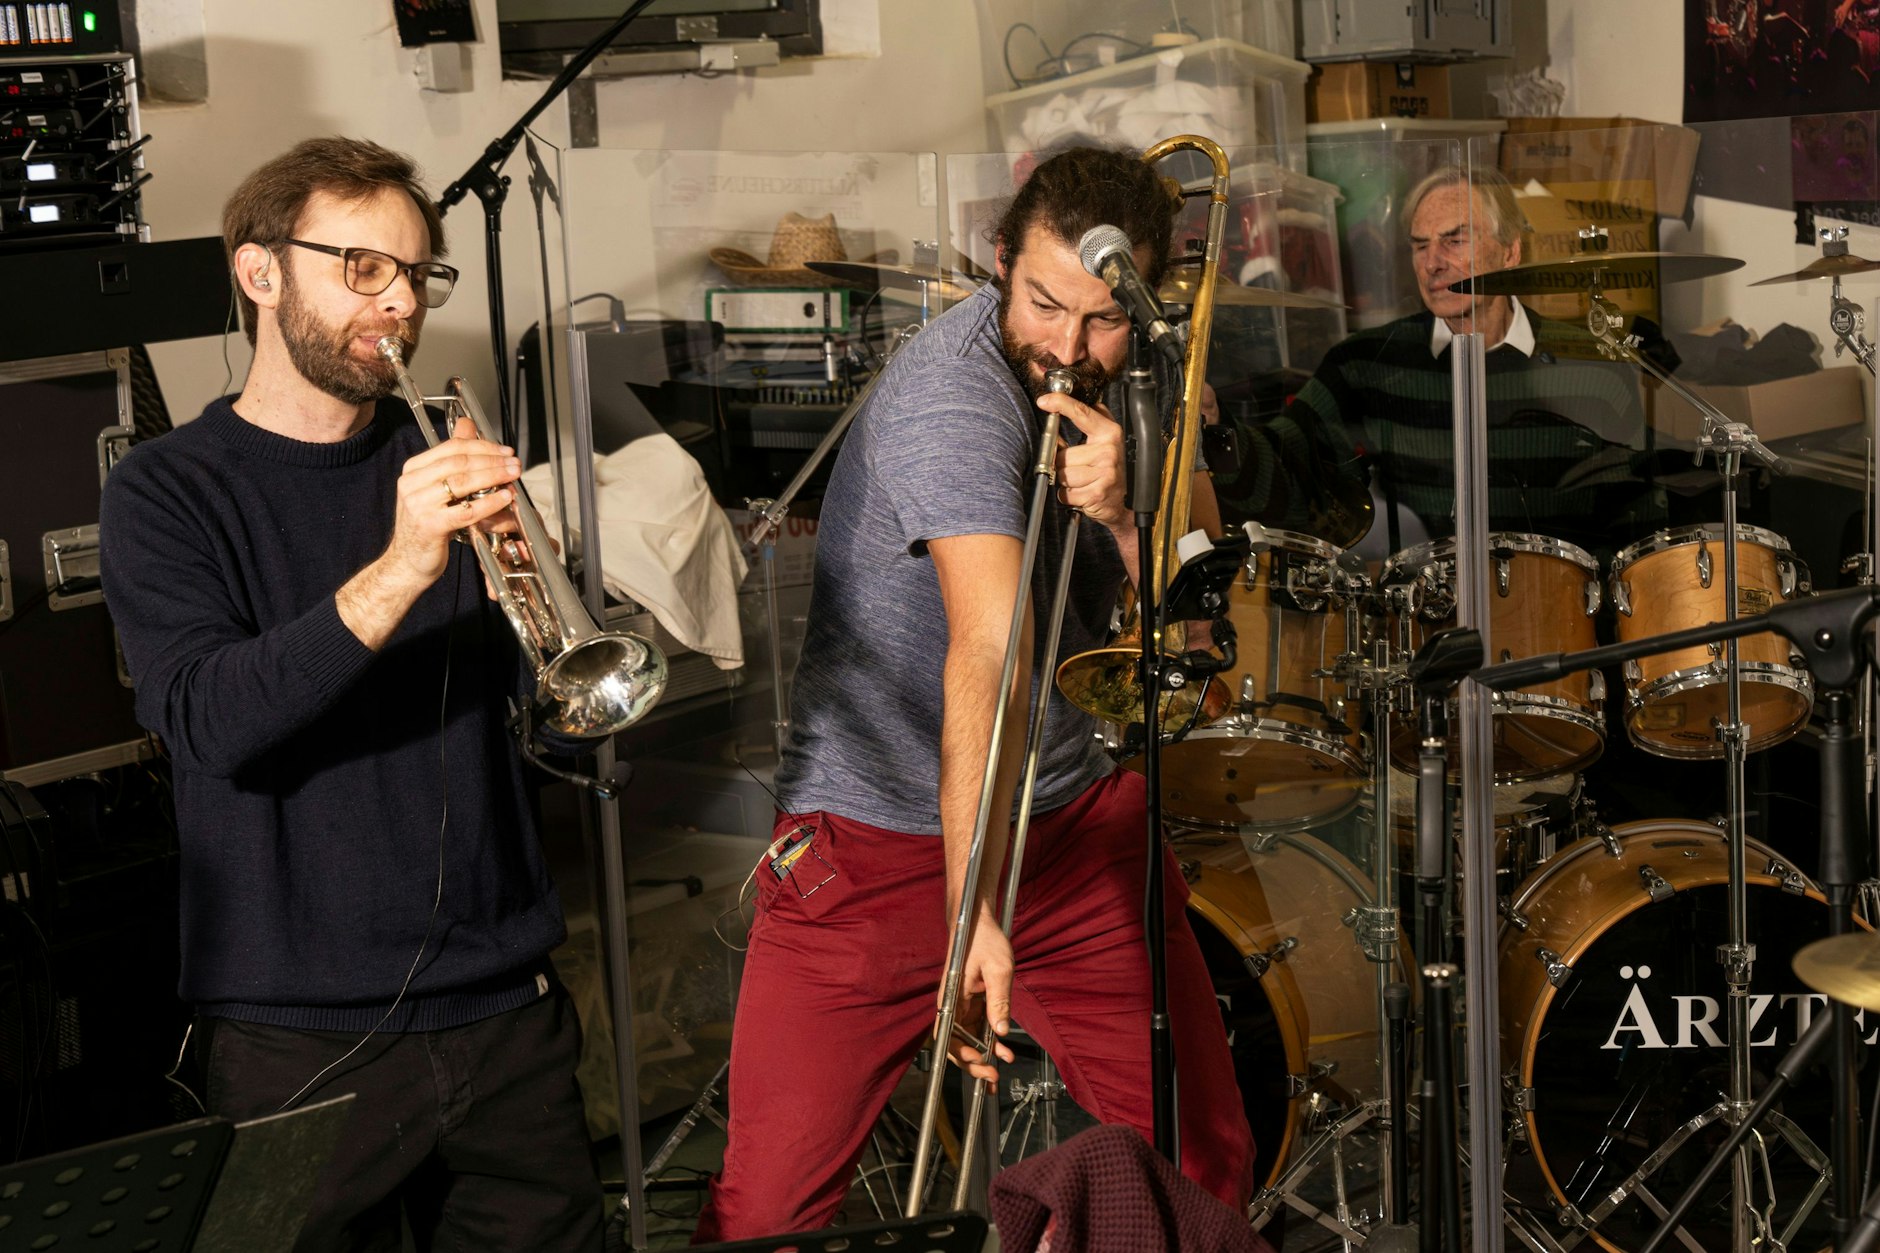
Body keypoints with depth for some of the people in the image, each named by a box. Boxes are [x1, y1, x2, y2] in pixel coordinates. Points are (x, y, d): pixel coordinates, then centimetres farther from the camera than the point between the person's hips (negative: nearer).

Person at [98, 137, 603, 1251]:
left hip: (508, 1010, 4)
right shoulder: (169, 491, -3)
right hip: (303, 1037, -4)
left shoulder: (443, 463, 8)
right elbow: (208, 722, -19)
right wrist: (396, 574, -32)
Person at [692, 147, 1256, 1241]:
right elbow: (988, 650, -35)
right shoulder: (951, 394, -22)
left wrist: (1119, 519, -21)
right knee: (764, 1211, -7)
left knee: (1209, 1162, 4)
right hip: (888, 836, -6)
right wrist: (971, 911, -42)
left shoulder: (1127, 390, 1)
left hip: (1074, 820, 6)